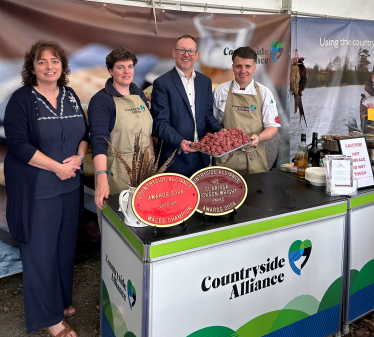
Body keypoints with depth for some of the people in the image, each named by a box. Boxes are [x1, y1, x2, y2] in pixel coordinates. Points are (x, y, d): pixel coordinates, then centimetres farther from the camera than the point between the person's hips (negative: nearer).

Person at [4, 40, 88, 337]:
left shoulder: (70, 96, 8)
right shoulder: (22, 99, -8)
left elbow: (84, 132, 13)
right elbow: (18, 145, -14)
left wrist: (79, 157, -7)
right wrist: (57, 167, -16)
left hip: (70, 185, 5)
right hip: (37, 189, -5)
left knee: (66, 245, 15)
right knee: (40, 251, 4)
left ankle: (62, 300, 36)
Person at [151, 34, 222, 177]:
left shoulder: (205, 81, 11)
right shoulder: (162, 83, -6)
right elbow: (160, 122, -10)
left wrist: (220, 131, -4)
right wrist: (179, 142, -26)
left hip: (201, 157, 5)